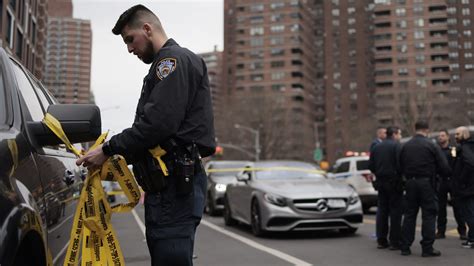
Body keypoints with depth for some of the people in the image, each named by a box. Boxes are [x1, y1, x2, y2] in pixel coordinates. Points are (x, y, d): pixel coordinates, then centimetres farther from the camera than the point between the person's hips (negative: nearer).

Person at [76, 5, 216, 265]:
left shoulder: (173, 59, -6)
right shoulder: (171, 63, 26)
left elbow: (157, 123, -19)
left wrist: (109, 150, -12)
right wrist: (119, 155, 16)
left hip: (174, 183, -11)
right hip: (173, 180, 11)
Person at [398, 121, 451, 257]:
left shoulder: (405, 146, 5)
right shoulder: (432, 146, -8)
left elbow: (401, 168, 8)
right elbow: (445, 168, -8)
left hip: (410, 183, 4)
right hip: (427, 183, -4)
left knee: (409, 214, 11)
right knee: (429, 215, 3)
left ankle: (405, 247, 13)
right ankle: (427, 248, 3)